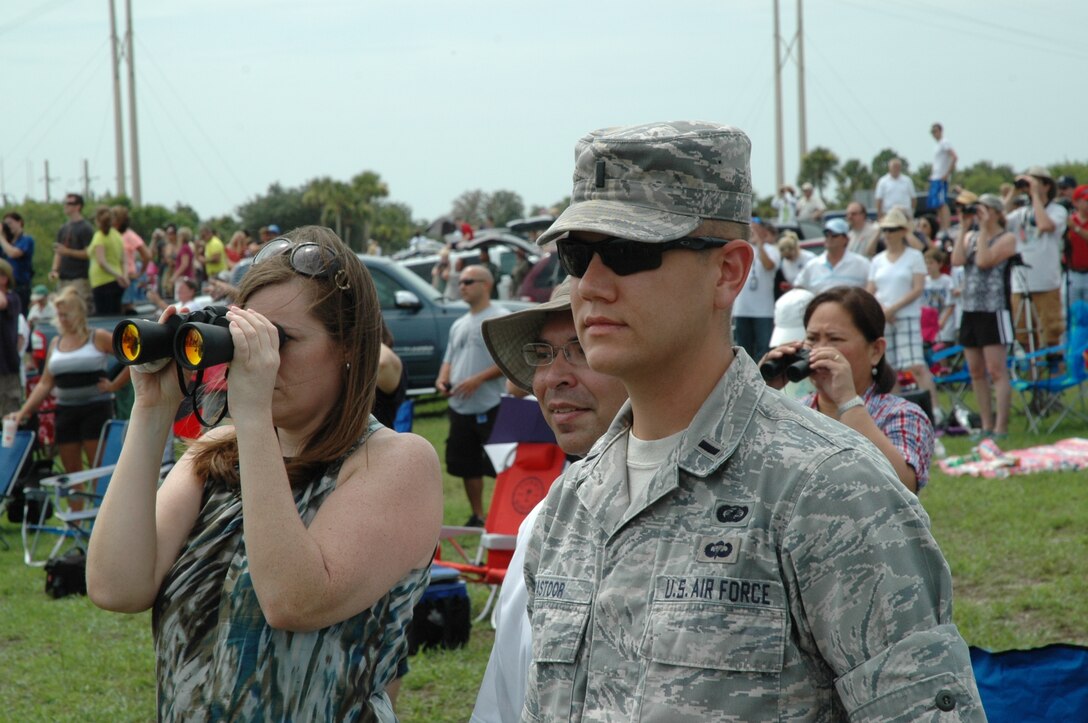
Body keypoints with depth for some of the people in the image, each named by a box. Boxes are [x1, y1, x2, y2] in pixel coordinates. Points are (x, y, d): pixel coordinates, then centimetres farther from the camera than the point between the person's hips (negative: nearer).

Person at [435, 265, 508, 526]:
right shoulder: (459, 325, 19)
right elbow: (449, 359, 25)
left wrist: (478, 379, -20)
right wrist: (442, 380, 2)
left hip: (490, 407, -8)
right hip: (460, 407, 8)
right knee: (467, 465, 12)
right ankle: (477, 516, 22)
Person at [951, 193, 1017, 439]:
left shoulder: (1006, 238, -2)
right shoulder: (971, 236, 15)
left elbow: (983, 261, -17)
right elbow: (957, 260, -2)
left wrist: (984, 229, -11)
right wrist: (963, 229, 0)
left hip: (994, 311, -7)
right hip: (970, 310, 7)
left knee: (997, 371, -10)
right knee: (976, 373, 8)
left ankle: (1001, 428, -11)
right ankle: (986, 426, 14)